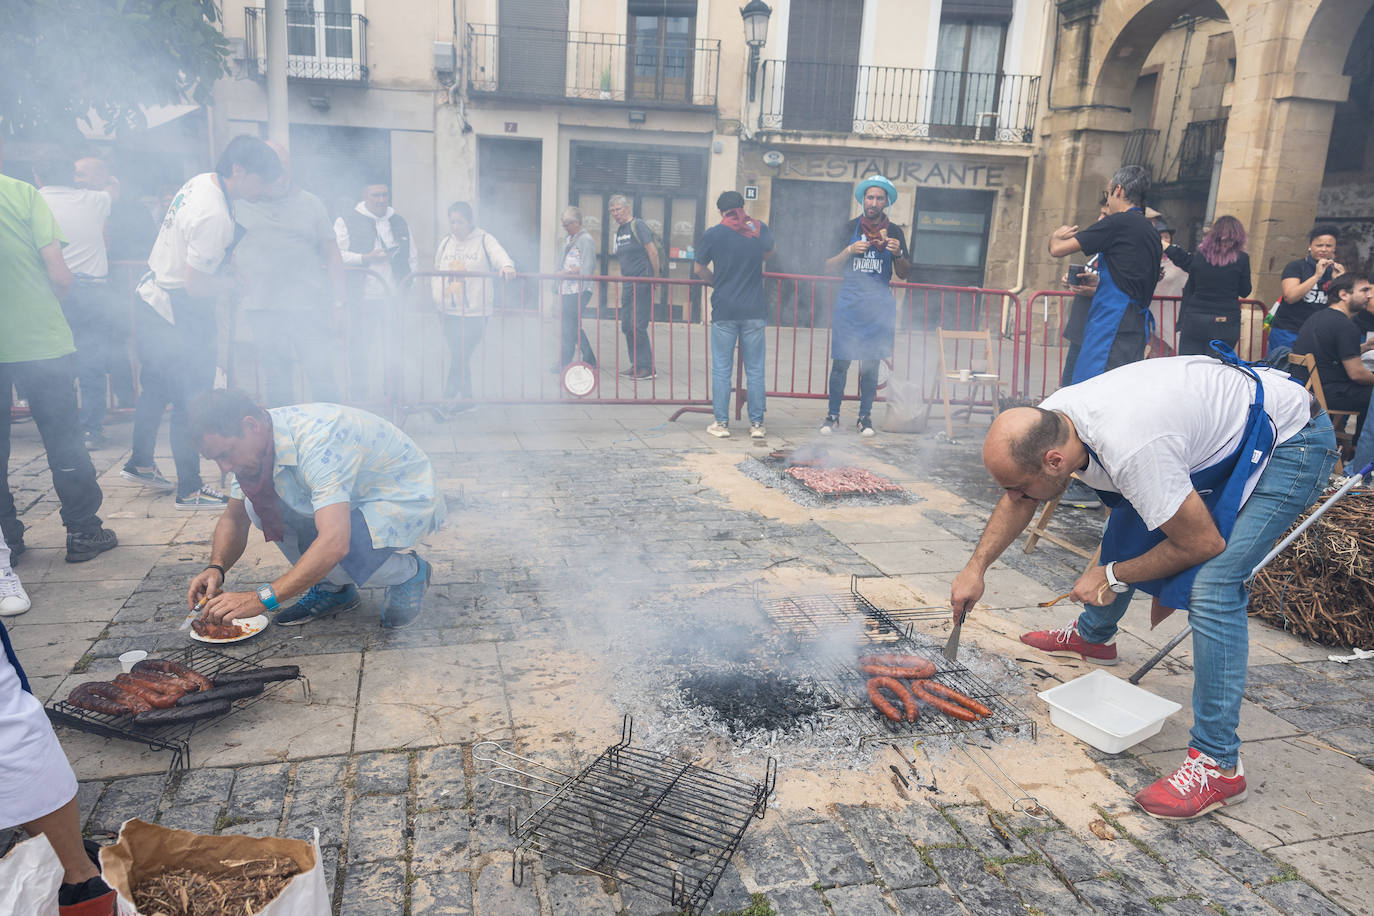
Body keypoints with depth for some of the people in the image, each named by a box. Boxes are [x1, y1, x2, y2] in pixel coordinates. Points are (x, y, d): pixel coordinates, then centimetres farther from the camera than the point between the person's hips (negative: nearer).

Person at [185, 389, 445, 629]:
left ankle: (409, 571, -3)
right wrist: (216, 567, -15)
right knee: (256, 504, -10)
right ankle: (332, 588, 4)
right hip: (354, 499, 8)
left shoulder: (317, 438, -34)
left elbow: (334, 543, -42)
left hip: (408, 500, -8)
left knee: (326, 556, -33)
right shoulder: (253, 442, -7)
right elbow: (234, 518, 6)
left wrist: (260, 599, -40)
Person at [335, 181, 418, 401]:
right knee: (360, 350, 1)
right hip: (363, 298, -3)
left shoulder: (400, 222, 16)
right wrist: (367, 258, -15)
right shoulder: (347, 222, 3)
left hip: (395, 298, 3)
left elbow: (413, 258, 19)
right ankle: (358, 398, 10)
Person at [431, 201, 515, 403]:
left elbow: (499, 255, -21)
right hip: (449, 312, 5)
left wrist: (506, 266, -44)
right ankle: (466, 398, 21)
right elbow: (437, 273, 19)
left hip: (475, 312, -5)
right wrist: (439, 297, 5)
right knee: (459, 357, 9)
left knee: (460, 357, -9)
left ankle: (447, 399, -2)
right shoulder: (445, 243, 13)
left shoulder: (484, 240, -2)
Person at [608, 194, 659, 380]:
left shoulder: (638, 225, -7)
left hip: (642, 284, -9)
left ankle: (647, 368, -6)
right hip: (627, 285, 9)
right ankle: (636, 365, 17)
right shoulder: (619, 230, 17)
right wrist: (623, 283, 17)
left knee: (638, 326, -12)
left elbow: (653, 252, -12)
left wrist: (655, 279, -10)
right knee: (626, 326, 8)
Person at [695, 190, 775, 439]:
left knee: (721, 369, 6)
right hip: (754, 310, 2)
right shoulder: (761, 229, 3)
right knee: (755, 369, 7)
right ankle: (757, 424, 10)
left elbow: (699, 268, 7)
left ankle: (721, 423, 7)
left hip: (724, 310, -2)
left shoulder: (713, 234, -3)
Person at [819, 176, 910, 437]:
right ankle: (833, 415, 6)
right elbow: (829, 267, 4)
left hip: (878, 306, 1)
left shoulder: (895, 232, 10)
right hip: (849, 302, -1)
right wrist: (849, 251, -12)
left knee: (871, 363, 4)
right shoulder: (850, 227, 6)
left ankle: (865, 416, 13)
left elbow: (904, 274, 11)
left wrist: (898, 254, -8)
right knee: (840, 361, -3)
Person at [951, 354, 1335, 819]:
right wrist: (976, 567, 3)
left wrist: (1113, 576, -14)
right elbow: (1020, 502, 7)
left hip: (1293, 441, -9)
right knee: (1128, 526, 19)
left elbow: (1204, 543, -25)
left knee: (1213, 585, -22)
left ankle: (1216, 763, -13)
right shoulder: (1046, 419, -15)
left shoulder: (1130, 451, -40)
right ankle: (1093, 636, 45)